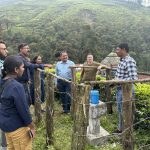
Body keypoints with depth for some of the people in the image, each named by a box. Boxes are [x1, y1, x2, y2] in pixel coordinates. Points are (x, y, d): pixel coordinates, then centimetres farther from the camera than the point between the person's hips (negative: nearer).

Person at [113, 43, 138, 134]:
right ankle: (120, 129, 36)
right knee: (120, 111, 20)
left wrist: (118, 81, -24)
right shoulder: (122, 60, 10)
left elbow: (134, 78, -28)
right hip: (120, 89, 10)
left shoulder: (129, 61, -20)